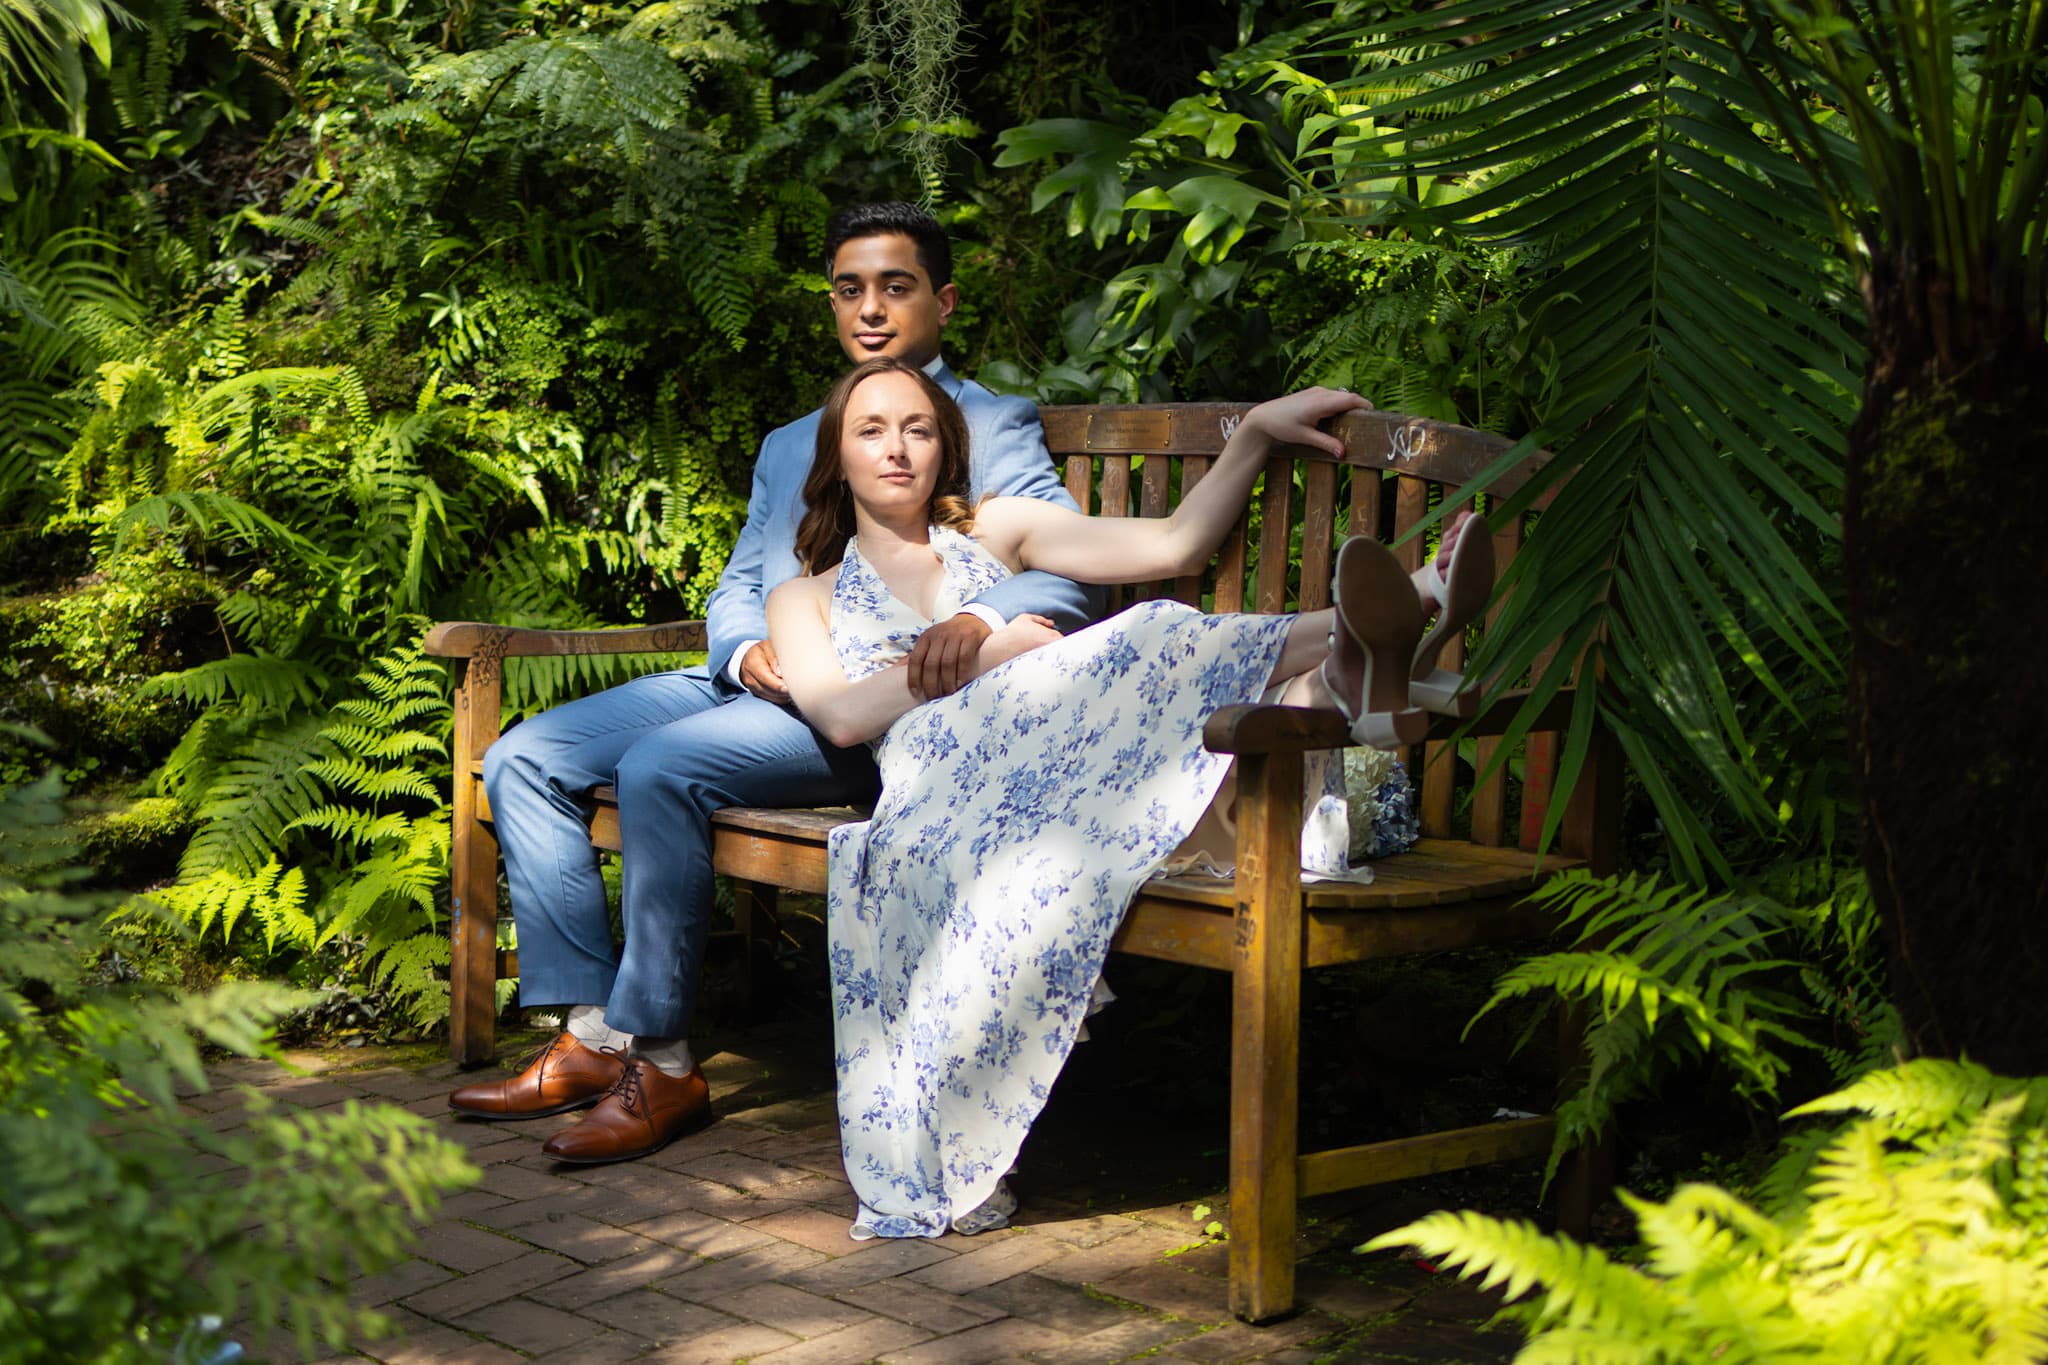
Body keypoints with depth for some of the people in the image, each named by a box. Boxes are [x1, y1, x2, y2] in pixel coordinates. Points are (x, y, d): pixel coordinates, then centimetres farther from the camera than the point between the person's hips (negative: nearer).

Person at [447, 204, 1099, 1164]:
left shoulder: (992, 429, 5)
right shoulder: (789, 446, 28)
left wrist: (979, 617, -34)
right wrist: (747, 651, -4)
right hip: (755, 683, 8)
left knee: (659, 766, -31)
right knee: (524, 759, -5)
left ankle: (661, 1062, -21)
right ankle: (591, 1035, -6)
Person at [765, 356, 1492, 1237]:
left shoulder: (995, 532, 34)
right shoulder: (806, 600, 29)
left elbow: (1175, 544, 22)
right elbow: (841, 715, 7)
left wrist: (1256, 432, 12)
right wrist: (976, 651, 1)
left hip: (1057, 750, 3)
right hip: (942, 782, -3)